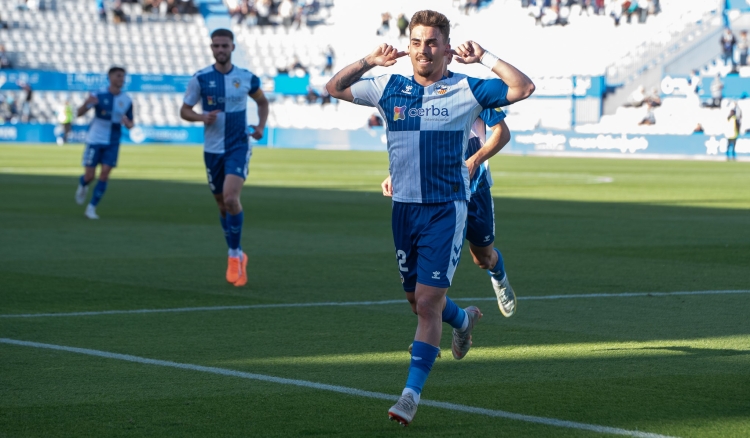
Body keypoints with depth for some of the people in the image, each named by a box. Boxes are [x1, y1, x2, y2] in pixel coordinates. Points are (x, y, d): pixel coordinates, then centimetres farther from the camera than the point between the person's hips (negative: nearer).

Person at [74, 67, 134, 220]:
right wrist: (86, 103, -30)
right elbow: (78, 114, -9)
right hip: (95, 140, -2)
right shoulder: (99, 96, -7)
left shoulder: (127, 100, 1)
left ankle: (91, 208, 0)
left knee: (105, 174, -10)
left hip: (112, 143, 2)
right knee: (90, 175, -3)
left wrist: (127, 123, -16)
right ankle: (83, 185, 35)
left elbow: (130, 124, 9)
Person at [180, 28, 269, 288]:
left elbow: (262, 101, 18)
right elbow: (184, 111, 3)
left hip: (238, 147, -2)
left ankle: (234, 255, -8)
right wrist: (202, 117, -18)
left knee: (230, 198, -21)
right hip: (212, 149, 2)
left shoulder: (246, 78, 0)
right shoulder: (200, 79, -3)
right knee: (222, 204, 10)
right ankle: (237, 256, 27)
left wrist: (261, 126, 2)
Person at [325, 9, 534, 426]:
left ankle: (412, 393, -8)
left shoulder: (466, 90, -3)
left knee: (428, 303, -12)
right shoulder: (390, 88, 7)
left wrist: (485, 58, -11)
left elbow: (523, 88, -12)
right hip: (404, 206, 5)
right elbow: (335, 87, 17)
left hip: (446, 209, -5)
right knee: (418, 300, 17)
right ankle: (464, 319, 50)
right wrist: (370, 61, 4)